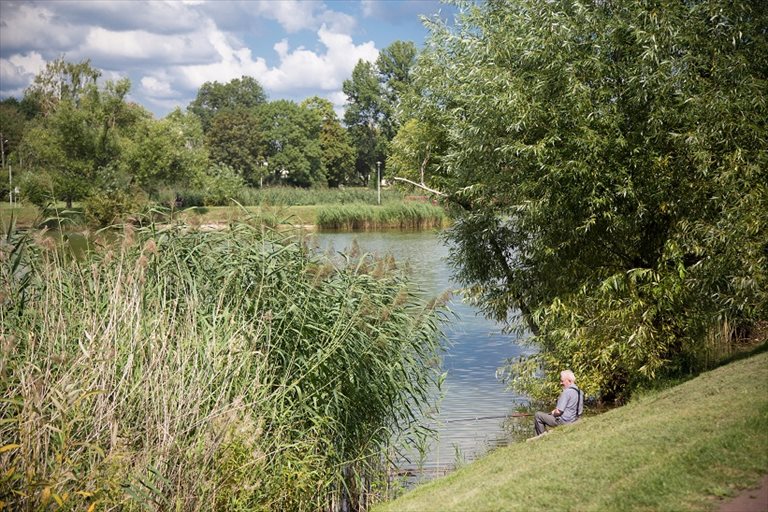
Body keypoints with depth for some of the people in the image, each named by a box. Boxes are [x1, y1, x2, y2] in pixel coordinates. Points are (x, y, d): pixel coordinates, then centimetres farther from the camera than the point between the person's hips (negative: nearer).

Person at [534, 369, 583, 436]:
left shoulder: (567, 392, -23)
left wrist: (553, 413, 0)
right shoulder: (579, 391, 6)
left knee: (538, 415, 0)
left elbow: (558, 411, -24)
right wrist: (555, 411, 13)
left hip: (564, 421, -10)